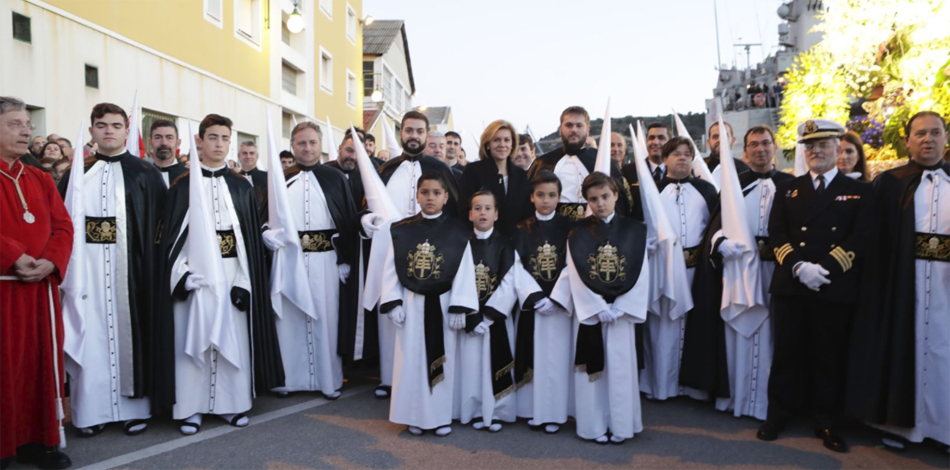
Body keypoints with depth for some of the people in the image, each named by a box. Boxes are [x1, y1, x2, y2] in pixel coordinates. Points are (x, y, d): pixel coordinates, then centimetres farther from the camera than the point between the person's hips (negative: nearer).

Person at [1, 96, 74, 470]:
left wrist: (51, 261, -10)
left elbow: (63, 226, 7)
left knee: (42, 362, 8)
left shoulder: (41, 180, 14)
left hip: (41, 286, 5)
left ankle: (37, 439, 19)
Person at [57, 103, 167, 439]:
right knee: (90, 334, 5)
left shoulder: (145, 174, 2)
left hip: (130, 266, -2)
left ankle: (135, 406, 14)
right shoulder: (77, 173, 12)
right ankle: (92, 409, 15)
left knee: (130, 330, 3)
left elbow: (158, 225, -4)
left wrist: (149, 264, -12)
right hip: (86, 267, 3)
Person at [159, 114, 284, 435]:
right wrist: (181, 274, -12)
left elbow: (252, 236, 4)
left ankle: (232, 403, 16)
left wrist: (245, 281, -5)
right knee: (193, 339, 2)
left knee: (232, 337, 4)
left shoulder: (241, 186, 7)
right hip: (196, 274, -1)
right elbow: (172, 234, 1)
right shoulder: (184, 185, 4)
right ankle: (192, 407, 12)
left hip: (232, 273, 1)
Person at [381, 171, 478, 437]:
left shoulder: (457, 232, -3)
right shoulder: (402, 230, 1)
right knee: (412, 360, 7)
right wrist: (393, 303, -7)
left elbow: (464, 272, -6)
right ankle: (415, 416, 20)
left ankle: (441, 416, 19)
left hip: (442, 303, -1)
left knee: (442, 360, 7)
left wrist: (459, 308, -12)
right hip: (412, 304, 1)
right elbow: (391, 270, 1)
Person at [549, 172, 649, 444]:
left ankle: (620, 426, 15)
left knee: (620, 368, 3)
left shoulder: (634, 231, 2)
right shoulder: (578, 233, 0)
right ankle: (595, 426, 13)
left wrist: (618, 308, -10)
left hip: (622, 309, 0)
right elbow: (576, 276, -5)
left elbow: (640, 274, -2)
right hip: (589, 310, 0)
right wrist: (598, 308, -12)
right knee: (593, 368, 3)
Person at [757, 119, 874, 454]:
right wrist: (799, 267, -14)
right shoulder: (787, 190, 12)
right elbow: (776, 234, 2)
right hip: (790, 286, 1)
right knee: (787, 353, 7)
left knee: (830, 357, 8)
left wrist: (825, 269, -17)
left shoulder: (859, 192, 8)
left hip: (836, 289, -1)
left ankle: (827, 423, 21)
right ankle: (778, 416, 19)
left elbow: (861, 239, -4)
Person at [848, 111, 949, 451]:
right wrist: (875, 281, -12)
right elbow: (875, 237, -3)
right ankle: (902, 421, 17)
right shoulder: (889, 182, 4)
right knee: (905, 343, 5)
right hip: (903, 278, -1)